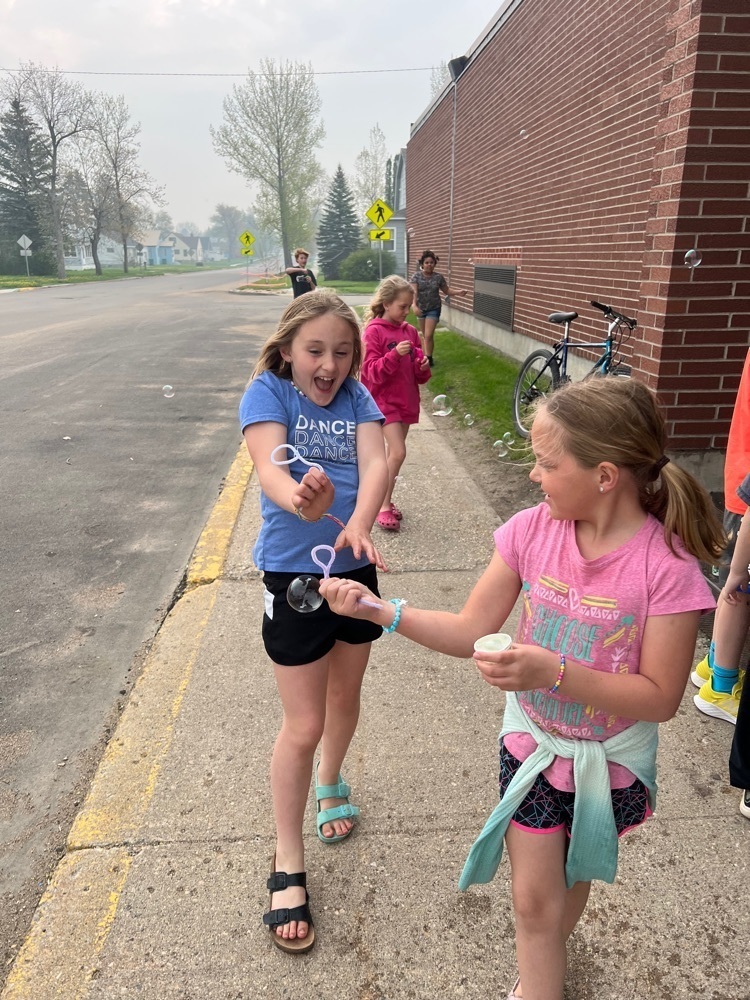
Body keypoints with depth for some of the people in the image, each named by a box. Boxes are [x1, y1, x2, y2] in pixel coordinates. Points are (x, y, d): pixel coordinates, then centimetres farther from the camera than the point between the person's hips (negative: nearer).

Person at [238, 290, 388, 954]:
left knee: (345, 696, 22)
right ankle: (288, 867, 23)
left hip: (356, 568, 4)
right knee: (303, 726, 2)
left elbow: (375, 462, -18)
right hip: (293, 573, -4)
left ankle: (331, 783, 53)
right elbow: (270, 466, -29)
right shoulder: (267, 392, -11)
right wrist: (300, 501, -52)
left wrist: (358, 524, -38)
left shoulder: (357, 396, -1)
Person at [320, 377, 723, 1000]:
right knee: (533, 897, 9)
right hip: (531, 744, 1)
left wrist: (554, 672, -35)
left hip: (611, 761, -1)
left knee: (572, 882, 25)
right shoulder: (532, 531, -16)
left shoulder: (666, 566, -26)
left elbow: (660, 698, -22)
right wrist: (378, 610, -20)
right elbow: (470, 632, -10)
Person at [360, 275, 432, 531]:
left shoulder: (410, 331, 7)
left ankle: (385, 500, 26)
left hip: (406, 400, 6)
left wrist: (423, 367, -9)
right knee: (398, 453, -12)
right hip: (384, 400, -6)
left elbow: (418, 374, 14)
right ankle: (383, 506, 2)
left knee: (393, 453, 12)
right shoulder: (374, 331, -11)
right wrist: (395, 355, -28)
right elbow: (371, 371, -16)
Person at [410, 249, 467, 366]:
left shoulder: (438, 277, -5)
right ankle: (426, 355, 30)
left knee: (429, 335, -10)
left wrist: (459, 291, -7)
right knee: (424, 335, 14)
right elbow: (413, 292, -21)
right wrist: (415, 306, -37)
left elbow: (446, 291, 8)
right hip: (421, 309, 1)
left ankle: (429, 359, -1)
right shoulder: (416, 276, -10)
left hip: (434, 309, -1)